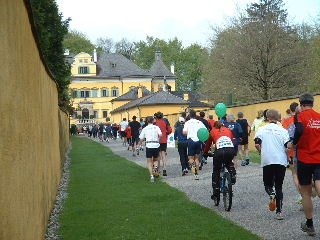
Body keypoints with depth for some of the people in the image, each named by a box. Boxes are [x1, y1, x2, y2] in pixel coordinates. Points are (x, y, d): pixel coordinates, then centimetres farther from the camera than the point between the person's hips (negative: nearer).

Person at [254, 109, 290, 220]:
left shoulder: (262, 129, 3)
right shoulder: (282, 130, 1)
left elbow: (257, 145, -6)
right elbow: (288, 146, -7)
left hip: (267, 161, 0)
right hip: (281, 161, 0)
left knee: (268, 184, 16)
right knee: (279, 186, 10)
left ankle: (272, 195, -18)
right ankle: (279, 212, 5)